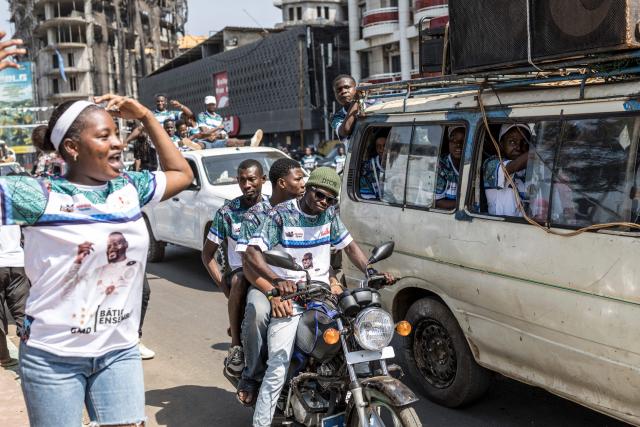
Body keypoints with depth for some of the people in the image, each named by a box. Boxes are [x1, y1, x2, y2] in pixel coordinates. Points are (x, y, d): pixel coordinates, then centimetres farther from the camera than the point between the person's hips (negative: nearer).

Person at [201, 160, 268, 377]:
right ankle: (236, 345, -25)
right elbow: (207, 254, 4)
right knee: (239, 280, -37)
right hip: (241, 270, -1)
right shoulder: (227, 212, 0)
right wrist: (225, 287, -9)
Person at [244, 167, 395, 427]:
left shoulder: (329, 215, 9)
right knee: (278, 370, -14)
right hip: (289, 299, -5)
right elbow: (252, 252, -14)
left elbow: (349, 246, 17)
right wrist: (276, 280, -31)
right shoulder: (281, 214, -7)